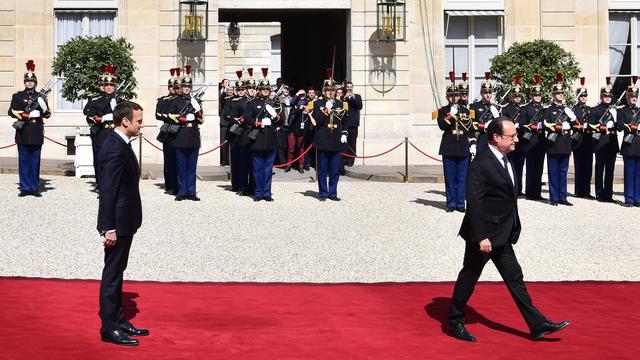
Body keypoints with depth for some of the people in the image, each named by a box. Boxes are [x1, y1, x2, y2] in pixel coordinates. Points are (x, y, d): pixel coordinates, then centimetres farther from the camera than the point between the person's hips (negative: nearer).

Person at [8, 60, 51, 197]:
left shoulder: (41, 97, 11)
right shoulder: (17, 96, 8)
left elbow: (47, 114, 5)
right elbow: (11, 111, -3)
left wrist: (44, 108, -18)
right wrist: (28, 115, -15)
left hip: (37, 134, 1)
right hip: (23, 133, -1)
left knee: (35, 162, 4)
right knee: (24, 161, 2)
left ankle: (35, 188, 9)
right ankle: (25, 188, 7)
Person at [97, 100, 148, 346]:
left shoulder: (119, 144, 10)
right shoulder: (115, 149, -21)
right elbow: (107, 191, -23)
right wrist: (109, 228, -23)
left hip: (124, 221, 10)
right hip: (118, 223, -10)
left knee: (116, 272, 17)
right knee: (112, 275, -2)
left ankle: (119, 320, 28)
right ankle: (109, 328, 6)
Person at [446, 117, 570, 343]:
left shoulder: (504, 160, 10)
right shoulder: (481, 164, -20)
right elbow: (474, 203, -22)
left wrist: (514, 229, 16)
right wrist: (481, 237, -24)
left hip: (502, 235, 9)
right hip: (484, 234, -9)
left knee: (514, 277, 10)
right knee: (469, 276, 5)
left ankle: (538, 325, 13)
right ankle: (454, 322, 20)